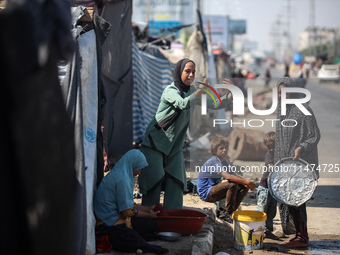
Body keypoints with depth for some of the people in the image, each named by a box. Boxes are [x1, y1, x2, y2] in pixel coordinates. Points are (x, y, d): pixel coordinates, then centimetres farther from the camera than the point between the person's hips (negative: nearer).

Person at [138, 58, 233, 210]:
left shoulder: (192, 91, 5)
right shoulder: (170, 91, -17)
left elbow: (214, 105, 2)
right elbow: (184, 104, -36)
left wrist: (230, 95, -14)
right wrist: (202, 89, -43)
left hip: (175, 145, 7)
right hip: (155, 142, -7)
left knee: (176, 181, 1)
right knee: (154, 180, -7)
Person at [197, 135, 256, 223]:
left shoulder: (224, 162, 11)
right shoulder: (214, 162, -20)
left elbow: (234, 176, 6)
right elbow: (228, 176, -35)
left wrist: (246, 183, -15)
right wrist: (246, 182, -40)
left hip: (213, 190, 9)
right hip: (205, 193, -9)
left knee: (244, 187, -2)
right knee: (232, 185, -31)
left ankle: (232, 211, -3)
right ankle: (227, 214, -19)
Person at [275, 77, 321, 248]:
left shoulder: (303, 110, -11)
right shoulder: (282, 111, 13)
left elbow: (315, 135, -11)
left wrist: (301, 148, -27)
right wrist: (277, 161, 18)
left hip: (300, 161, -8)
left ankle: (302, 237, -3)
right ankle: (299, 235, 15)